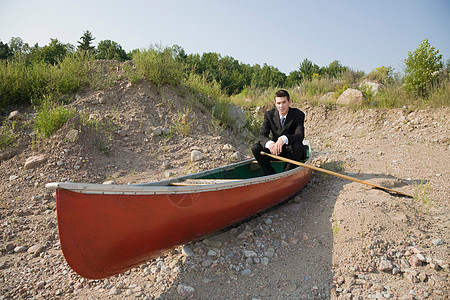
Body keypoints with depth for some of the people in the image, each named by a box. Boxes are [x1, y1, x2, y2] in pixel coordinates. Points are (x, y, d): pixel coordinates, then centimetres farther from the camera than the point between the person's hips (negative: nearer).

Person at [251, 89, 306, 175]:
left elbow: (300, 136, -25)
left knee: (297, 146, -36)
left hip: (291, 152, -2)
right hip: (275, 150, 2)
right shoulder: (269, 115, -5)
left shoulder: (298, 114, -11)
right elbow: (261, 136, -14)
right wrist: (269, 143, -40)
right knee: (255, 147, -21)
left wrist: (284, 139, -47)